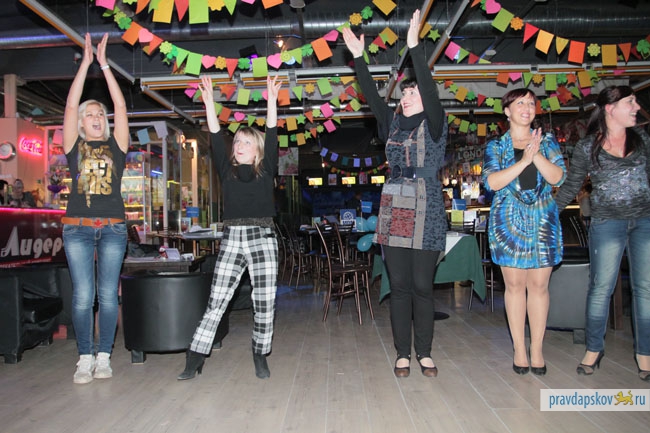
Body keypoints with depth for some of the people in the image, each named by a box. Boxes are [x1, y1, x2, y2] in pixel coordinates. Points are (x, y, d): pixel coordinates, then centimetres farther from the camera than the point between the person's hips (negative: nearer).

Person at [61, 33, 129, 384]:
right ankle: (85, 358, 9)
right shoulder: (74, 147, 9)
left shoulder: (115, 146, 10)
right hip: (78, 227, 0)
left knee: (108, 294, 1)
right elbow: (71, 105, 2)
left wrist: (104, 64, 2)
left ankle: (104, 357, 11)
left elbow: (121, 107, 3)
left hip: (113, 228, 1)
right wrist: (86, 62, 1)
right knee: (83, 296, -2)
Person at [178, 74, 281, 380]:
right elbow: (215, 139, 6)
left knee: (265, 305, 1)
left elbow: (272, 137, -1)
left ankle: (260, 357, 19)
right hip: (231, 240, 1)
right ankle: (194, 360, 9)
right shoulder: (227, 171, 12)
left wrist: (271, 101, -6)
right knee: (215, 304, 0)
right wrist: (209, 101, 2)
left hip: (263, 239, -1)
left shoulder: (266, 171, 8)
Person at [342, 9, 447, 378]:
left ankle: (425, 353, 17)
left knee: (423, 286, 2)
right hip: (393, 212, 4)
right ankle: (403, 354, 16)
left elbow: (430, 90, -15)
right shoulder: (394, 123, 11)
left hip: (426, 214, -4)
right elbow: (372, 96, 5)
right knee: (399, 286, 6)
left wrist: (415, 47, -21)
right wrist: (359, 57, 0)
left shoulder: (434, 124, -1)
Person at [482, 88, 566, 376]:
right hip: (508, 220, -1)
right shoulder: (496, 146, 6)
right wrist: (524, 160, -16)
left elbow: (558, 177, -2)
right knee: (515, 285, 2)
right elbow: (492, 182, -9)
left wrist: (537, 154, -15)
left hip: (542, 220, 2)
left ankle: (536, 349, 14)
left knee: (539, 285, 2)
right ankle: (519, 348, 13)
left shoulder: (547, 141, 11)